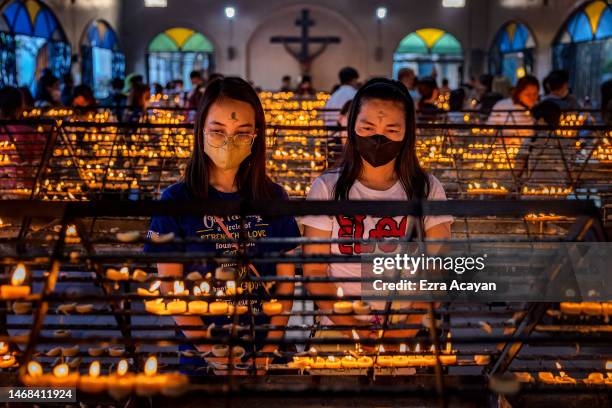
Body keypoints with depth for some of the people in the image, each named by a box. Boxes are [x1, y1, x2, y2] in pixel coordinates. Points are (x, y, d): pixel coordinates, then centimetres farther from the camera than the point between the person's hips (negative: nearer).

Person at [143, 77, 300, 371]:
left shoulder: (273, 198, -1)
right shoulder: (176, 200, -8)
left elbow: (286, 278, 1)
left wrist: (272, 344, -10)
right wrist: (212, 351, -16)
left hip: (261, 350, 2)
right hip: (199, 351, -2)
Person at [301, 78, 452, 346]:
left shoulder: (426, 190, 4)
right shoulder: (328, 188, 2)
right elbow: (314, 271, 1)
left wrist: (408, 324, -14)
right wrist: (351, 325, -12)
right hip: (339, 331, 0)